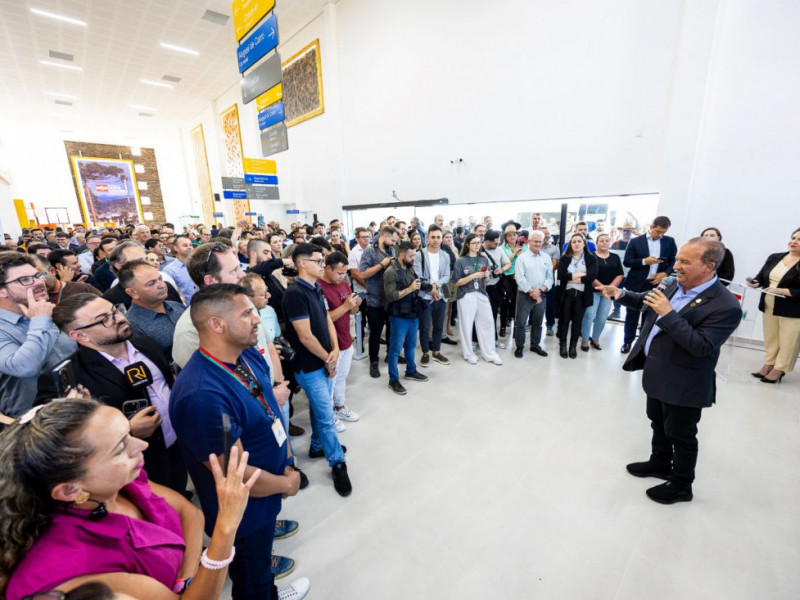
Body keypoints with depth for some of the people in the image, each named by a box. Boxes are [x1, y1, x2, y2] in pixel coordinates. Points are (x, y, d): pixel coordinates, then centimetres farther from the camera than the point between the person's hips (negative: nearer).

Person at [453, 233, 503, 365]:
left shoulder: (484, 259, 9)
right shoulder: (461, 261, -4)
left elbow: (487, 280, 16)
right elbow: (457, 282, -7)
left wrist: (487, 275, -7)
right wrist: (473, 276, -18)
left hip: (482, 295, 4)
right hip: (466, 296, -4)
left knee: (487, 323, 5)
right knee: (467, 325, 5)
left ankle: (490, 353, 17)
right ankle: (468, 354, 19)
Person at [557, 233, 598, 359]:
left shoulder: (591, 258, 2)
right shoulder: (564, 258, 2)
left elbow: (592, 276, -14)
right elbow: (561, 275, -13)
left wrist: (571, 277, -12)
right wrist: (580, 275, -15)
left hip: (582, 294, 0)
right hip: (566, 293, 0)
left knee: (577, 321, 8)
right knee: (564, 319, 6)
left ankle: (573, 346, 21)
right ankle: (562, 345, 19)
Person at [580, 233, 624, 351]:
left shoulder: (615, 257, 10)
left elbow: (620, 275, 6)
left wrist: (611, 287, -9)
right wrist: (601, 287, -16)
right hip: (593, 291, -4)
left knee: (602, 317, 6)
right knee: (589, 315, -9)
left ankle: (595, 339, 21)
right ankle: (584, 340, 3)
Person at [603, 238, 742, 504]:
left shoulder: (726, 306, -23)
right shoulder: (676, 286, 0)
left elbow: (701, 346, -29)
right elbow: (648, 300, 17)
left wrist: (668, 314, -32)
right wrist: (622, 294, 1)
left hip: (682, 384, -8)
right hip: (656, 373, 8)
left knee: (680, 435, 12)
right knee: (659, 424, 25)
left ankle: (681, 486, 34)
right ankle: (660, 463, 48)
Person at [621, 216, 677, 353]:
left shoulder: (669, 241, 6)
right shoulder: (635, 241, -2)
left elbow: (674, 261, 8)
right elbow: (626, 262, -5)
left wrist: (665, 273, -10)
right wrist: (644, 261, -20)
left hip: (656, 284, 2)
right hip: (636, 284, -2)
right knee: (632, 314, 8)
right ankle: (627, 342, 20)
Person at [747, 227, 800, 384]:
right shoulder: (774, 257, 4)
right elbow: (761, 276, 8)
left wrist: (783, 291, -23)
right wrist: (755, 283, -12)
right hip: (769, 307, 5)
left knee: (787, 342, 6)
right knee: (770, 338, 15)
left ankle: (779, 369, 18)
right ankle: (768, 364, 26)